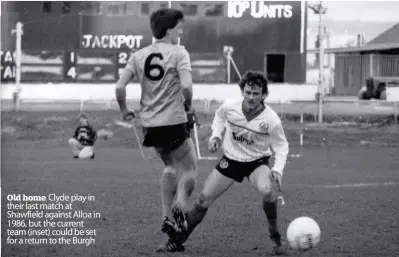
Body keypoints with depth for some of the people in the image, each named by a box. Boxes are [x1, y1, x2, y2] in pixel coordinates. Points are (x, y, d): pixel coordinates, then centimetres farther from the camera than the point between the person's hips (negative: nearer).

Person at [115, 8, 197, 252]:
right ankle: (180, 205, -20)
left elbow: (120, 87, 0)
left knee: (170, 166, 26)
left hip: (149, 125, 6)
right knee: (190, 169, 8)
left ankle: (166, 217, 18)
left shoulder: (139, 55, 6)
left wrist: (124, 110, 16)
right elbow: (187, 86, -21)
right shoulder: (178, 53, -9)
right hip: (174, 123, -6)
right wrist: (188, 105, -1)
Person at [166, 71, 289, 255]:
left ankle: (275, 237, -13)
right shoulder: (229, 107, -19)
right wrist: (215, 135, -6)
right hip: (230, 159, 2)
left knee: (267, 190, -33)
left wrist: (277, 170, -24)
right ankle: (177, 238, 16)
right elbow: (219, 116, 8)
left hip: (258, 162, -2)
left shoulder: (271, 120, -25)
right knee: (204, 198, -2)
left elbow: (281, 146, -9)